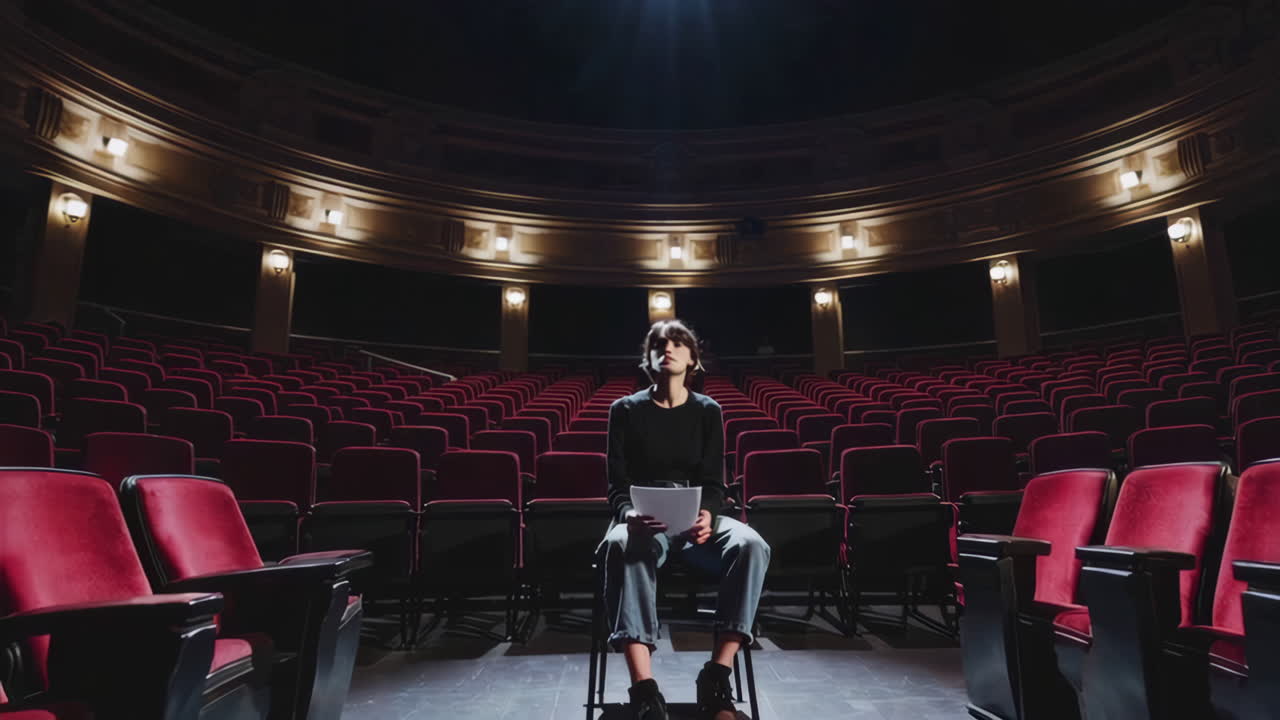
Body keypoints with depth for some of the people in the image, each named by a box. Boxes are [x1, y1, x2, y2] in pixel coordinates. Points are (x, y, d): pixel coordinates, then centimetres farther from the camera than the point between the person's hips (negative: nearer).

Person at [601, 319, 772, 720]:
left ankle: (716, 677, -27)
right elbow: (618, 485, 0)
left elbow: (713, 483, 3)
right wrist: (628, 514, -24)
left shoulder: (708, 411, 9)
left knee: (751, 545, -31)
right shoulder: (626, 410, 5)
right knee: (621, 546, -39)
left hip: (696, 520, 2)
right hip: (644, 522, -1)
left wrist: (707, 515, -22)